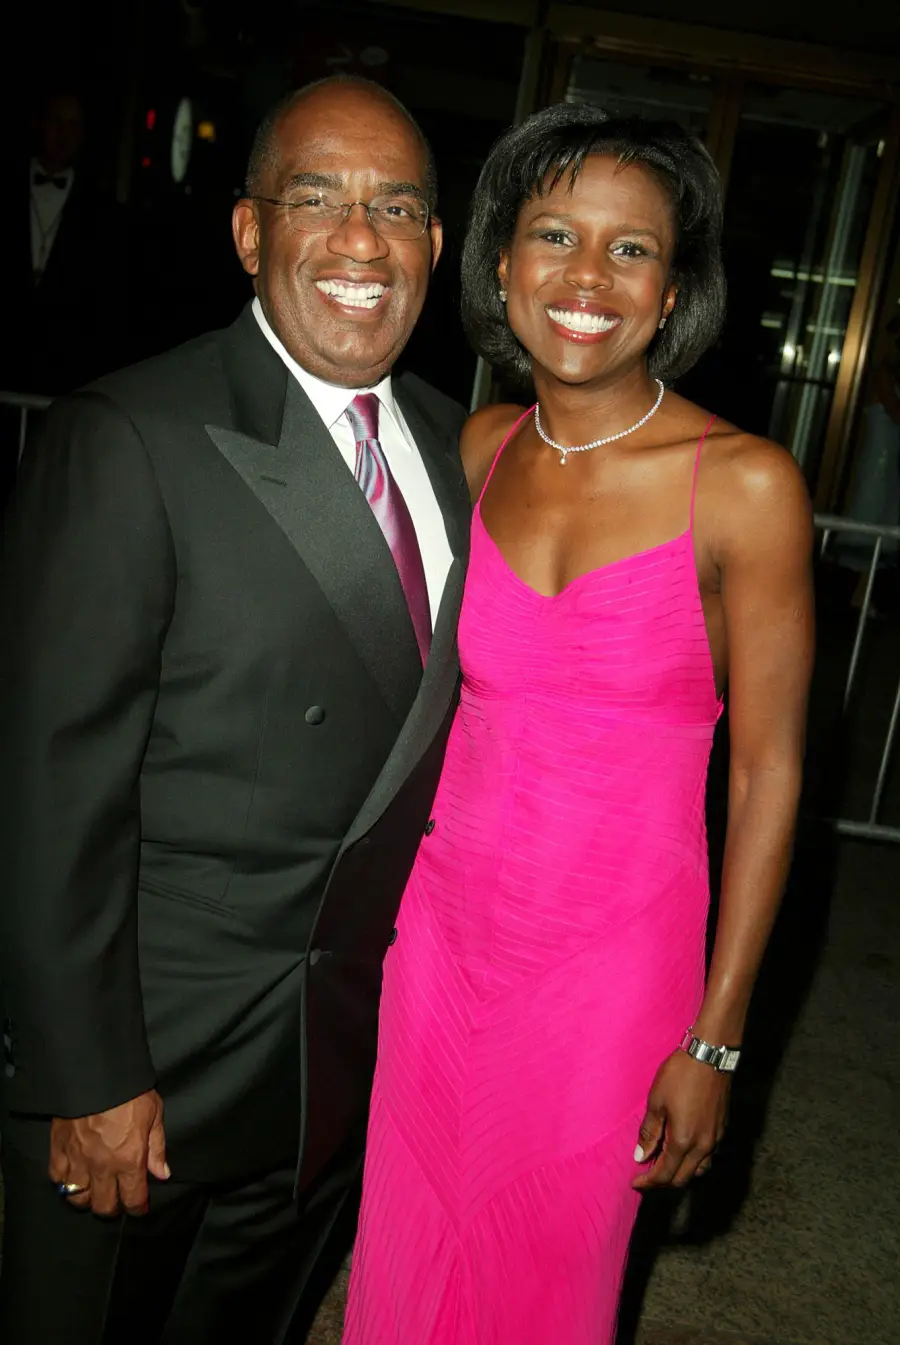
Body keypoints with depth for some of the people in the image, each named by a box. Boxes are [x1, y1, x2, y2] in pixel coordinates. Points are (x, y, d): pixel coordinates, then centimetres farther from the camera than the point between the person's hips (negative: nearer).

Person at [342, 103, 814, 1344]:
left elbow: (768, 771, -10)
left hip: (609, 962, -3)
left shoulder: (745, 486, -14)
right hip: (439, 926, 4)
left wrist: (714, 1041, -9)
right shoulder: (480, 449, 0)